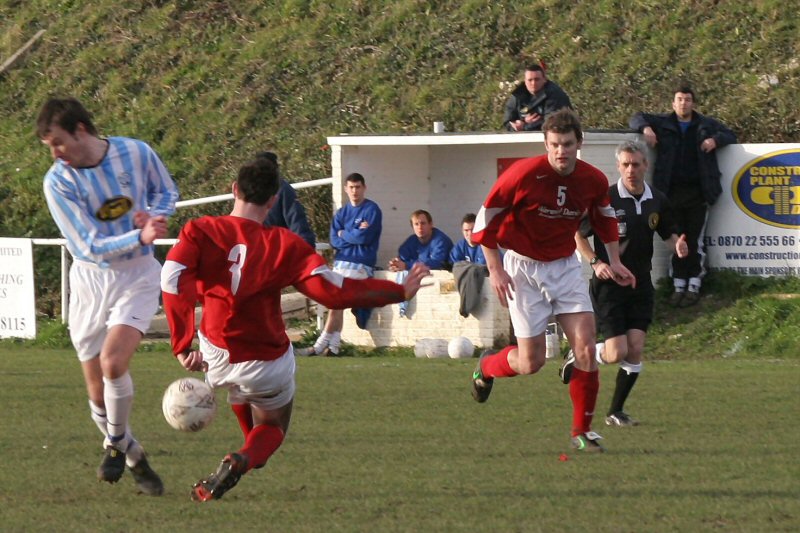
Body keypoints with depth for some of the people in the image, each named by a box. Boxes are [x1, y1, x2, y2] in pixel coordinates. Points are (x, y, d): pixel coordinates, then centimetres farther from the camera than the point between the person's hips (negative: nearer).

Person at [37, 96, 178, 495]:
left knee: (113, 362, -24)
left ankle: (117, 443, 2)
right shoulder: (58, 182, -15)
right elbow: (88, 247, -17)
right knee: (98, 394, 3)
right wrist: (140, 238, -30)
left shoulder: (136, 153, -10)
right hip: (89, 280, 1)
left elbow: (166, 192, 10)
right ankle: (135, 460, 28)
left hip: (137, 276, -1)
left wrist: (154, 216, -13)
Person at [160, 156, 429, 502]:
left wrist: (182, 346, -24)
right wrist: (399, 292, -7)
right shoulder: (284, 245, -13)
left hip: (216, 355, 2)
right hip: (269, 366, -2)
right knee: (272, 429, 23)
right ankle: (244, 459, -9)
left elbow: (173, 278, -27)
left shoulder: (199, 232, -11)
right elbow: (333, 291, -18)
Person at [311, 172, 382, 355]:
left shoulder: (372, 210, -2)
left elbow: (364, 237, -13)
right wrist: (355, 235, -10)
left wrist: (344, 234, 1)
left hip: (360, 264, -6)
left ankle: (322, 344, -11)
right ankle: (334, 346, 1)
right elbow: (334, 240, 3)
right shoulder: (341, 213, 15)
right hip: (341, 262, 6)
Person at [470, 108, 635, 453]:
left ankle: (582, 431, 2)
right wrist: (495, 269, -12)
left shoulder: (594, 181, -7)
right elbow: (487, 216, -10)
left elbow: (604, 217, 16)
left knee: (586, 347, -10)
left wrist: (614, 262, 13)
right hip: (523, 266, -4)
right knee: (531, 362, -3)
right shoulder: (523, 174, -21)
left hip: (565, 266, 4)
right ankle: (486, 367, 32)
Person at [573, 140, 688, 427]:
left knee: (635, 349, -5)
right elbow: (577, 235, -2)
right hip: (608, 284, -4)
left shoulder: (658, 201, 5)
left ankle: (616, 411, 9)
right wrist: (596, 262, -15)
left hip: (640, 284, 4)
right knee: (617, 352, -12)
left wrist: (678, 245, -5)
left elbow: (668, 233, 18)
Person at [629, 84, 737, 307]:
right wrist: (645, 128, -4)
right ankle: (679, 286, 5)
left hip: (698, 192, -1)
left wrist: (716, 140, -2)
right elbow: (637, 119, 18)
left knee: (696, 240, -3)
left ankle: (694, 286, 0)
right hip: (673, 192, 1)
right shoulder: (663, 123, 11)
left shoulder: (706, 125, 11)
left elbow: (730, 135, 19)